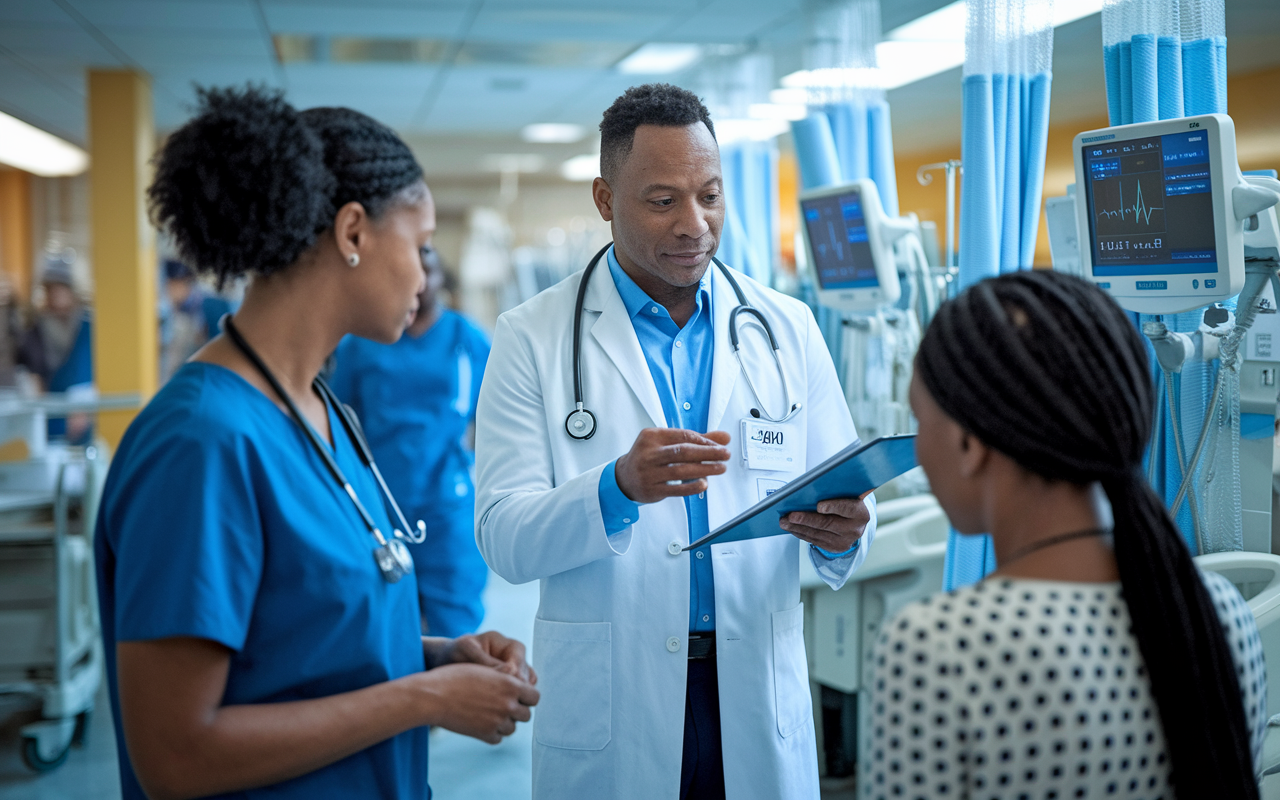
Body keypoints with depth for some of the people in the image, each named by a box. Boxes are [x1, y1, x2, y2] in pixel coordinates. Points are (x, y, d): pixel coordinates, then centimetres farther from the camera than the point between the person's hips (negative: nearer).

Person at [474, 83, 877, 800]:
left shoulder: (787, 329, 5)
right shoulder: (534, 339, -3)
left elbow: (844, 495, 5)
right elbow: (503, 539, -9)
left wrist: (843, 533, -18)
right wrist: (619, 486, -26)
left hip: (760, 705, 2)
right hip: (609, 715, -2)